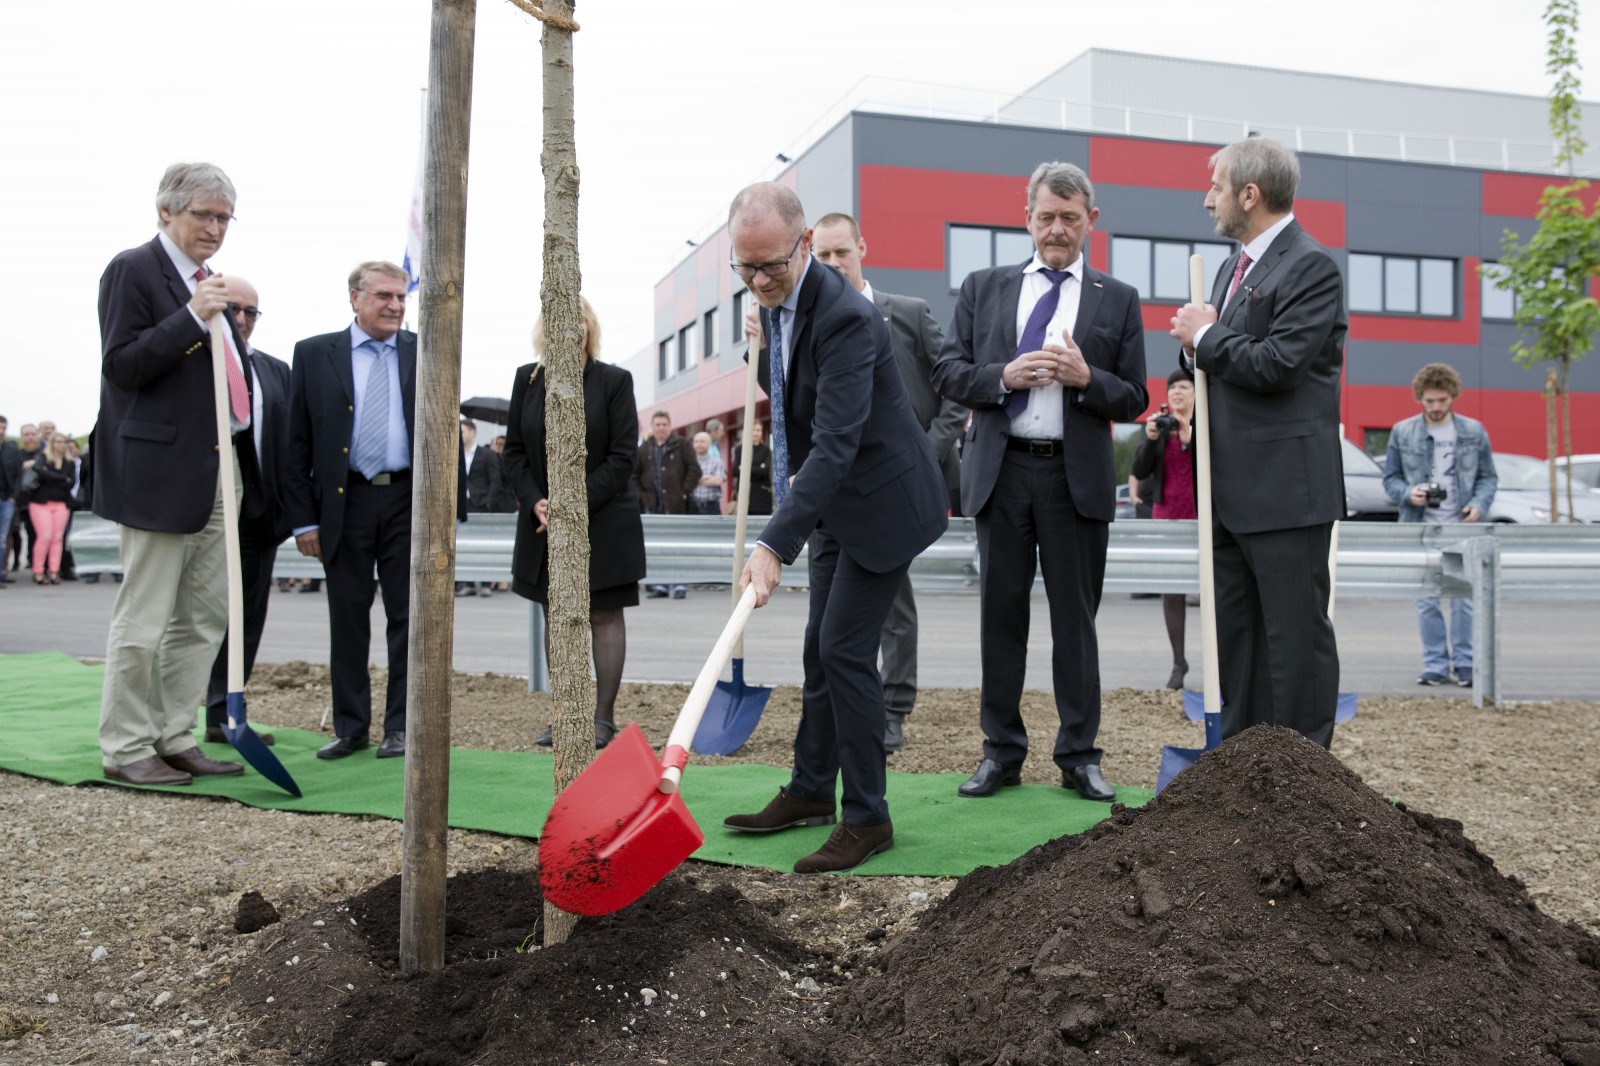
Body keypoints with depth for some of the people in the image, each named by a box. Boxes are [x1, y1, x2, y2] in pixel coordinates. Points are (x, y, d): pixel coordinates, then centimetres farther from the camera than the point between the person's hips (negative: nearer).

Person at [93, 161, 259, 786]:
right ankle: (126, 749, 9)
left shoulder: (207, 283, 20)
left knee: (205, 619, 10)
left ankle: (173, 738, 19)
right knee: (142, 622, -1)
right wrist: (191, 317, -21)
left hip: (220, 471, 8)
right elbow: (120, 366, -13)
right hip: (161, 473, -8)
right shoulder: (133, 270, -5)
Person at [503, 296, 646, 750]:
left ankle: (604, 717, 7)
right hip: (545, 522, 4)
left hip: (603, 521, -4)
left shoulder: (614, 380, -5)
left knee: (605, 614, 1)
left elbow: (621, 458, -9)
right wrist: (537, 503, -10)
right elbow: (514, 451, 6)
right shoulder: (526, 378, 6)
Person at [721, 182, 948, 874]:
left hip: (882, 500, -9)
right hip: (833, 503, 9)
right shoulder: (775, 303, 1)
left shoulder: (844, 317, -28)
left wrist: (776, 543, -43)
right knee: (820, 650, 14)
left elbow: (835, 444, -37)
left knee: (845, 650, -9)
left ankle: (867, 817, 2)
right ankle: (811, 791, 27)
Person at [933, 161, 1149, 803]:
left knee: (1075, 617, 5)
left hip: (1077, 477, -1)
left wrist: (1086, 377, -14)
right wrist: (1002, 376, -12)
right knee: (1001, 613, 6)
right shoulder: (983, 288, 11)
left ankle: (1079, 755, 15)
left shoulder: (1117, 300, 8)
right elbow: (947, 372, 6)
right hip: (1000, 470, 1)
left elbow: (1134, 401, 5)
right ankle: (1001, 751, 17)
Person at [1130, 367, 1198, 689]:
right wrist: (1150, 439, -12)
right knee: (1171, 591, 4)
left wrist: (1188, 436, -23)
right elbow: (1139, 472, 3)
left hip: (1202, 514, -3)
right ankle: (1179, 662, 13)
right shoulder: (1157, 423, 8)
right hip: (1167, 513, 3)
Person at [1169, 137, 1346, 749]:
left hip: (1285, 487, -9)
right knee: (1235, 631, 13)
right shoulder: (1233, 268, 19)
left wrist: (1205, 336, -7)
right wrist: (1195, 345, 1)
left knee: (1296, 634, -2)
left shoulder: (1311, 266, -10)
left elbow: (1277, 363, -21)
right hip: (1232, 490, 9)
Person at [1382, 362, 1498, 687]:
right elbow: (1390, 477, 9)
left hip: (1462, 527, 0)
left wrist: (1479, 504, -7)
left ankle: (1466, 665, 7)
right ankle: (1435, 666, 9)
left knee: (1465, 598, -2)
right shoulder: (1402, 432, 6)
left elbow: (1488, 477, 11)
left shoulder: (1474, 431, 7)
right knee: (1426, 601, 2)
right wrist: (1408, 494, -12)